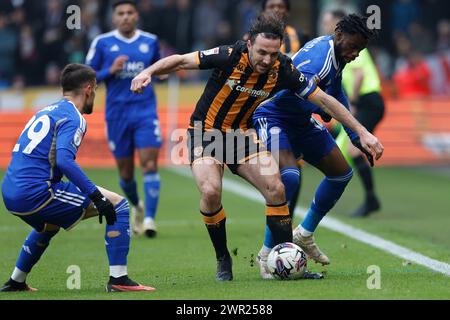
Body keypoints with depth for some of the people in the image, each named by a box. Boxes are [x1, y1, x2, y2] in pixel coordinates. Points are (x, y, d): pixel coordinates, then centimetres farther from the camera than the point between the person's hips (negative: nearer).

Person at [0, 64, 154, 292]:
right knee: (118, 204, -5)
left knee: (49, 225, 42)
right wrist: (97, 196, -24)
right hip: (36, 193, -9)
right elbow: (64, 160, -24)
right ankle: (118, 279, -11)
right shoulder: (73, 117, -6)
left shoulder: (47, 111, 21)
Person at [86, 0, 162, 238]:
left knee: (149, 164, -14)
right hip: (117, 114, 0)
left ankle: (149, 219, -15)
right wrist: (111, 70, -14)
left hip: (145, 111, 0)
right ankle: (136, 207, 36)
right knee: (125, 172, 7)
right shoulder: (102, 43, 2)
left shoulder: (150, 41, 7)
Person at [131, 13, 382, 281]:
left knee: (276, 189, -12)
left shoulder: (283, 70, -16)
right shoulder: (229, 56, -25)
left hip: (242, 133, 3)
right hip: (206, 131, -3)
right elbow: (181, 61, -18)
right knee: (211, 191, -25)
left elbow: (323, 99, -8)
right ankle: (223, 260, -3)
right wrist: (149, 72, -36)